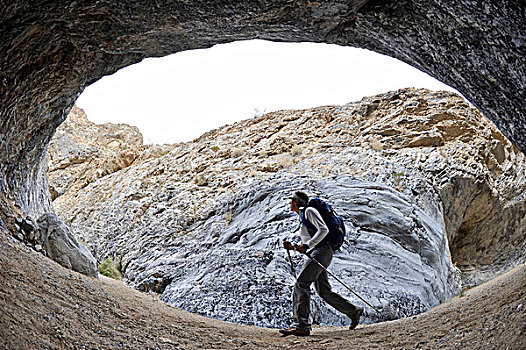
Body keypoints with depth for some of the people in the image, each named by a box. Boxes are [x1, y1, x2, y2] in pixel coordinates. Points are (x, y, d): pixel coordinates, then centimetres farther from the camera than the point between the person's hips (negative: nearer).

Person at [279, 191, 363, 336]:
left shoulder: (309, 211, -1)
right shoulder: (302, 217, 26)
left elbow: (324, 229, -14)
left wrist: (307, 245, -22)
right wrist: (292, 247, 11)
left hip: (322, 252, -10)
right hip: (316, 254, 10)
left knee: (301, 283, -18)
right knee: (324, 291, 7)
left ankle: (301, 325, -23)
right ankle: (354, 311, 18)